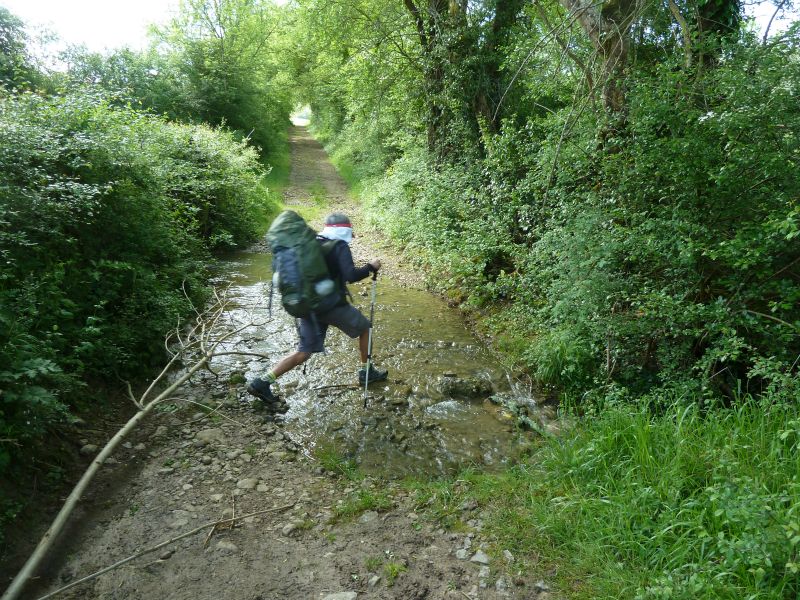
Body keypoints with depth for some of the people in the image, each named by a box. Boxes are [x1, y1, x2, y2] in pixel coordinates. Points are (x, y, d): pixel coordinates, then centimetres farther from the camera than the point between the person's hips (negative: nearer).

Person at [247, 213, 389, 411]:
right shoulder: (340, 246, -9)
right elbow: (351, 276, -21)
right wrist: (371, 267, -7)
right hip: (333, 305, -6)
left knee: (304, 351, 8)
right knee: (364, 327, 19)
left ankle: (263, 382, -1)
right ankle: (367, 372, 29)